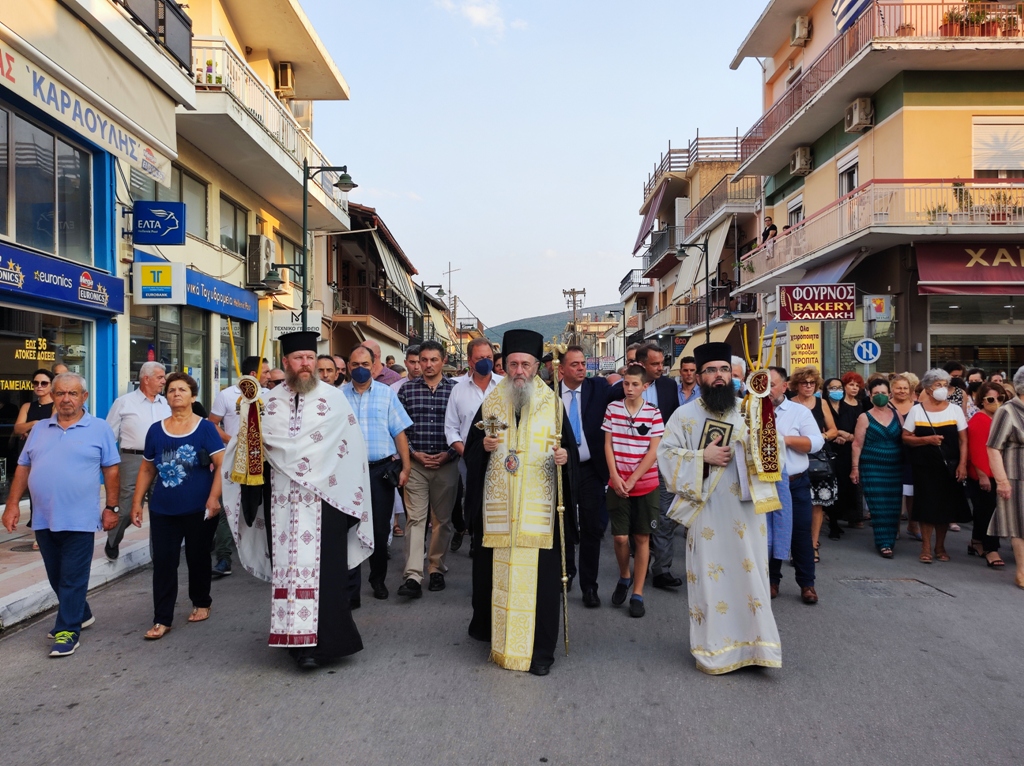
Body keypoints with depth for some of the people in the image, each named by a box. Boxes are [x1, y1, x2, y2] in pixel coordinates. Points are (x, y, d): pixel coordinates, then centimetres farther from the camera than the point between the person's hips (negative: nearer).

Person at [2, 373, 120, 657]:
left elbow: (111, 470, -3)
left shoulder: (99, 429, -3)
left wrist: (111, 508, -6)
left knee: (73, 578, 1)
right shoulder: (39, 429, 10)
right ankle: (81, 614, 34)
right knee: (56, 578, 17)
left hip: (79, 519, -5)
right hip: (43, 519, 5)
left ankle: (68, 630, 10)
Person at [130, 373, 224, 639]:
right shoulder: (156, 430, 6)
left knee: (198, 558, 12)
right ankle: (162, 620, 9)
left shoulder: (205, 428, -4)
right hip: (163, 510, 3)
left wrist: (214, 497, -18)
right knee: (163, 564, 1)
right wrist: (137, 502, 8)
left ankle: (201, 603, 32)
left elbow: (222, 465, -9)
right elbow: (147, 469, 12)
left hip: (198, 510, -2)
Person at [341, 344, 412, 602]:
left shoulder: (386, 393, 3)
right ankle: (351, 589, 10)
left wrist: (405, 467, -4)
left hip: (382, 469, 0)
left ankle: (378, 579, 30)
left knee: (381, 529, 10)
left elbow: (399, 433, 1)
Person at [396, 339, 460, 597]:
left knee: (442, 520, 10)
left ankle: (437, 569, 24)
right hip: (416, 463, 0)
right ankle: (412, 577, -6)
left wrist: (448, 454, -7)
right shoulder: (407, 390, 4)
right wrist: (413, 453, -6)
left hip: (446, 464, 0)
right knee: (414, 518, -5)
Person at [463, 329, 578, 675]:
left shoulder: (553, 404, 4)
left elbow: (571, 448, 6)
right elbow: (470, 450, 10)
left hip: (539, 507, -1)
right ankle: (496, 637, 30)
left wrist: (565, 456, -16)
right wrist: (484, 446, -11)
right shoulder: (490, 403, 8)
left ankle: (540, 649, 13)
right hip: (497, 507, 2)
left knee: (539, 575, 0)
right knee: (495, 572, 7)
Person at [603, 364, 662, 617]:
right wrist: (615, 477, -9)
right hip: (618, 484, 1)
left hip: (645, 485, -1)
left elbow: (653, 452, -7)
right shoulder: (613, 408, 2)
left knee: (642, 538, 5)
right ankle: (624, 577, 27)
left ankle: (637, 594, 14)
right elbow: (608, 445, 2)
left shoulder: (653, 414, -3)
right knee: (620, 537, -2)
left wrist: (632, 480, -12)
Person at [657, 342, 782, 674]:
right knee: (710, 578, 3)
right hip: (707, 511, -2)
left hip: (746, 509, 2)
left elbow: (775, 451, 6)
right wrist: (702, 456, -14)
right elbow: (666, 456, -3)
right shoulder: (685, 415, 2)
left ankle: (753, 644, 20)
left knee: (750, 575, 7)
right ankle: (714, 649, 16)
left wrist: (764, 441, -15)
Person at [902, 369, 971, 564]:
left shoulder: (955, 410, 2)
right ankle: (926, 547, 11)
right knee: (926, 505, 1)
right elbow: (906, 438, 0)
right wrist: (927, 440, -16)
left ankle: (940, 546, 22)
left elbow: (963, 440, 1)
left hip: (949, 467, 1)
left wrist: (962, 464, -7)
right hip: (925, 467, -1)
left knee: (946, 505, 8)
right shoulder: (916, 410, -1)